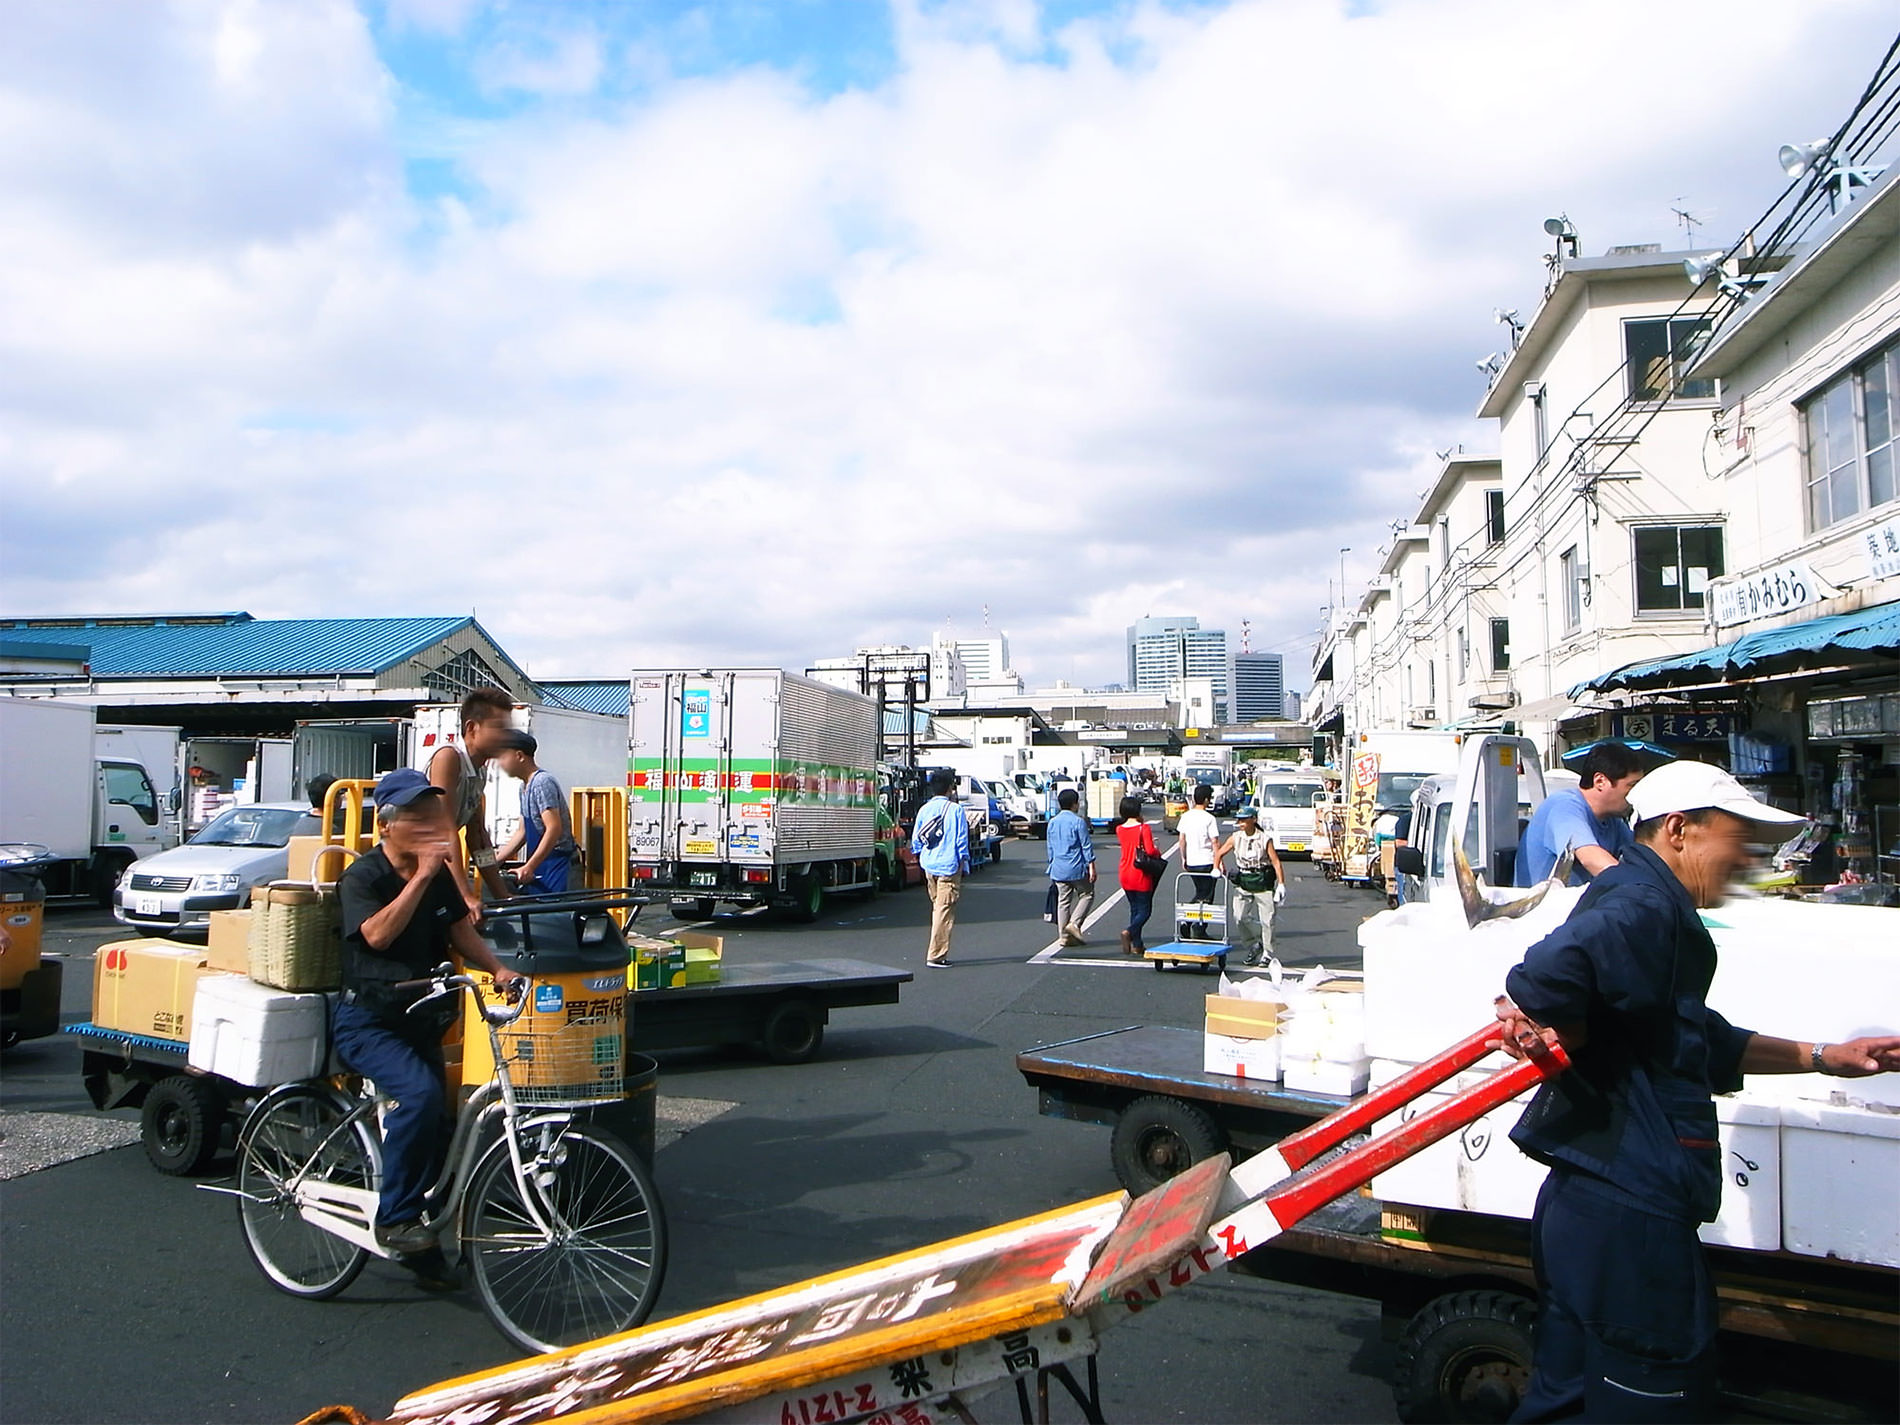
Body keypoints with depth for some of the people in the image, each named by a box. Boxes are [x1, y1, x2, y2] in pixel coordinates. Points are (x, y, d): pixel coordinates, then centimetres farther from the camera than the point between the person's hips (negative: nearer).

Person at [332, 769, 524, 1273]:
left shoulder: (440, 876, 7)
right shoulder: (362, 876, -13)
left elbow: (459, 930, 12)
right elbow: (378, 933, -29)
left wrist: (497, 969, -4)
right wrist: (421, 877, -30)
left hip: (421, 1018, 7)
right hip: (368, 1021, -7)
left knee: (437, 1116, 5)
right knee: (420, 1094, -30)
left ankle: (425, 1250, 19)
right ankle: (394, 1218, -16)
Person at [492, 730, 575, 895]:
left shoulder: (542, 782, -15)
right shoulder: (525, 786, 15)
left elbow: (554, 829, -23)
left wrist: (529, 867, -26)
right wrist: (496, 860, 17)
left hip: (556, 861, -9)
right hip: (539, 864, 9)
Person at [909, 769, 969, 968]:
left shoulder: (924, 810, 5)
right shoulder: (955, 810, -9)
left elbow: (915, 840, 9)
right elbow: (962, 841, -8)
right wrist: (964, 866, 1)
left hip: (929, 866, 6)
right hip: (949, 866, -6)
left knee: (937, 907, 18)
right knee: (945, 910, -4)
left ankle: (938, 952, 21)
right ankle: (936, 955, -6)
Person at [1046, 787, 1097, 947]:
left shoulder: (1052, 823, 9)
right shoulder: (1078, 822, -11)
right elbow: (1087, 846, -11)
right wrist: (1092, 867, -7)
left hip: (1058, 869, 6)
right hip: (1077, 868, -6)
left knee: (1063, 900, 9)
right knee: (1087, 894, 9)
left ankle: (1064, 935, 9)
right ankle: (1074, 923, -5)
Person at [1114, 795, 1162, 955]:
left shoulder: (1119, 829, 3)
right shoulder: (1143, 828, -13)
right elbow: (1150, 850, -21)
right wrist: (1158, 851, 0)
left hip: (1125, 875, 6)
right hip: (1141, 875, -6)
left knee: (1134, 909, 15)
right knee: (1145, 910, 3)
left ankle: (1137, 945, 13)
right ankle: (1129, 932, -21)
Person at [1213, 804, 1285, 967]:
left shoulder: (1265, 838, -7)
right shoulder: (1235, 838, 2)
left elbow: (1275, 861, -7)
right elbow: (1219, 853, 11)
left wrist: (1281, 884, -13)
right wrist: (1216, 868, -6)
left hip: (1263, 883, -3)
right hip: (1242, 883, 3)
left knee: (1266, 920, 0)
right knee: (1239, 918, -6)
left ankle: (1267, 954, 13)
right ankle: (1252, 947, 16)